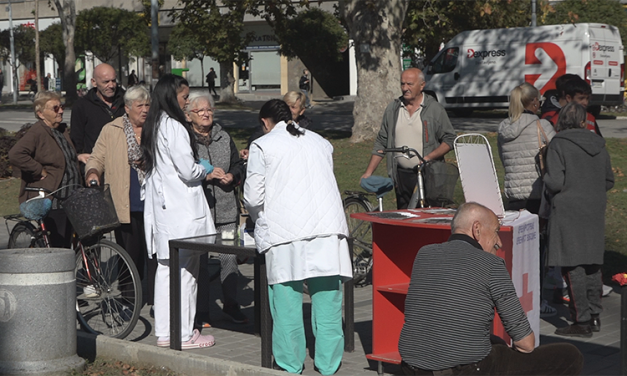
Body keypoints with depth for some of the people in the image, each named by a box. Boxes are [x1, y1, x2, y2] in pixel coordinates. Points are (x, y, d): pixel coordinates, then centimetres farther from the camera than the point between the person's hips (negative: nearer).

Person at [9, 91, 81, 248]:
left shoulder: (63, 130, 15)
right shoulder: (37, 132, -12)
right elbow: (15, 155, -27)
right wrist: (40, 171, -20)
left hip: (69, 199, 8)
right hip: (51, 201, -8)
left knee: (66, 242, 9)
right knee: (58, 243, -9)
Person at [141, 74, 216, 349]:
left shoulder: (153, 126, 12)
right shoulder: (174, 128, -16)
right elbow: (188, 170, -19)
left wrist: (198, 168, 16)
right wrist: (204, 169, 3)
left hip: (161, 207, 9)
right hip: (181, 208, -9)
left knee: (165, 268, 13)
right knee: (184, 269, -2)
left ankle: (164, 332, 18)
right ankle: (183, 333, 5)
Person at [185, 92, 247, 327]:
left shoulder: (224, 137, 14)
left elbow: (238, 165, 21)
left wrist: (231, 177, 1)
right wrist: (205, 176, -16)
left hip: (226, 208, 4)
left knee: (229, 257, 4)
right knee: (199, 259, 0)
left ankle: (231, 304, 21)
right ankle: (201, 312, 11)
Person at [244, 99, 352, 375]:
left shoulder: (262, 146, 5)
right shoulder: (320, 142, 20)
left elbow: (253, 197, 0)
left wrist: (260, 222, 22)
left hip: (286, 233, -4)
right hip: (327, 228, 4)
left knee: (287, 304, 4)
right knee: (327, 301, 6)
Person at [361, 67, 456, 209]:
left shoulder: (434, 109, 1)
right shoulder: (392, 109, 10)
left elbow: (450, 139, 1)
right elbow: (381, 143, 15)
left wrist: (429, 157, -15)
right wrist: (368, 172, 8)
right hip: (401, 175, 3)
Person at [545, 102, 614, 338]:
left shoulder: (558, 145, -10)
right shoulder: (598, 145, 7)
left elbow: (555, 181, -17)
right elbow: (609, 181, 13)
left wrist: (546, 180, 4)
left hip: (569, 211, -6)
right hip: (595, 211, 6)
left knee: (572, 266, -2)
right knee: (593, 264, 14)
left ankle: (582, 322, -2)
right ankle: (594, 316, 23)